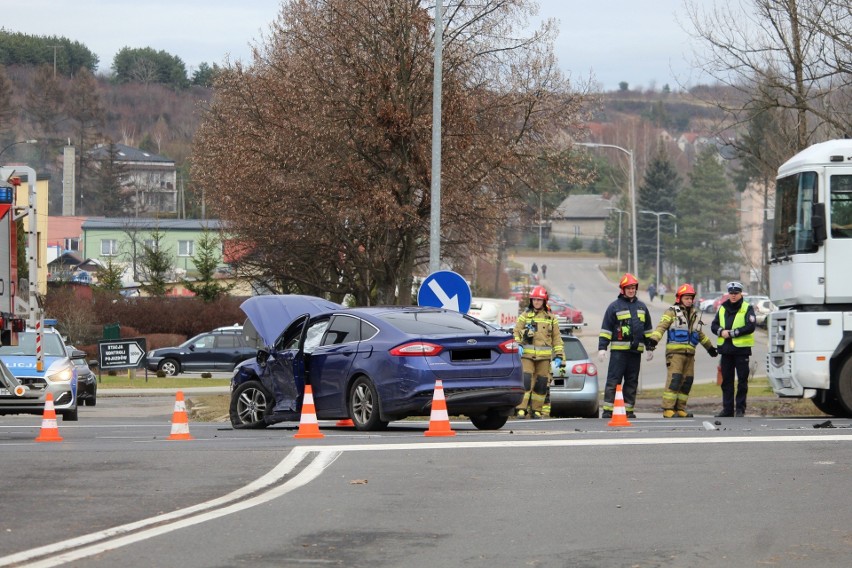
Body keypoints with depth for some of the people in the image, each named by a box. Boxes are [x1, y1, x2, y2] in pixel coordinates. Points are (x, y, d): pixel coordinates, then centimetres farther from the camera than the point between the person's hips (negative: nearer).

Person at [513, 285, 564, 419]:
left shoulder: (551, 318, 12)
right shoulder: (525, 316, 9)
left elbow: (557, 337, 14)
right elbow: (516, 332, 9)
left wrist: (558, 355, 8)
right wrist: (517, 345, -9)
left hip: (544, 357, 2)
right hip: (527, 354, -2)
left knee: (541, 383, 2)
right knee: (525, 381, -13)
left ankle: (536, 410, 11)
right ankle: (521, 409, -15)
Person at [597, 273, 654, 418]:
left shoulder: (641, 307, 16)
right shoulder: (614, 307, 1)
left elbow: (648, 330, 23)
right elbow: (606, 329, 0)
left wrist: (650, 348, 19)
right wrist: (602, 348, -7)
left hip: (636, 350, 5)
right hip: (618, 350, -5)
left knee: (632, 382, 6)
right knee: (613, 381, -8)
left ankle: (628, 410, 11)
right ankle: (608, 410, -9)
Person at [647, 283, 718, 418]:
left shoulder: (695, 315, 21)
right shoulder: (672, 313, 1)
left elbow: (700, 334, 34)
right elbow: (662, 326, -12)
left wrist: (710, 347, 41)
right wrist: (654, 338, -29)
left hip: (689, 353, 7)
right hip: (675, 352, -7)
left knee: (687, 380, 5)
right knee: (674, 379, -15)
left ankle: (680, 408, 12)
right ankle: (668, 409, -16)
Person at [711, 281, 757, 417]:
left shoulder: (747, 309, -2)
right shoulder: (723, 308, 13)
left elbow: (750, 327, -14)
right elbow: (714, 325, 11)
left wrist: (732, 333, -17)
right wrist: (721, 332, -11)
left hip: (741, 349, -5)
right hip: (726, 349, 5)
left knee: (742, 380, -1)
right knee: (726, 380, 7)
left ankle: (740, 408, 4)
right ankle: (727, 409, 13)